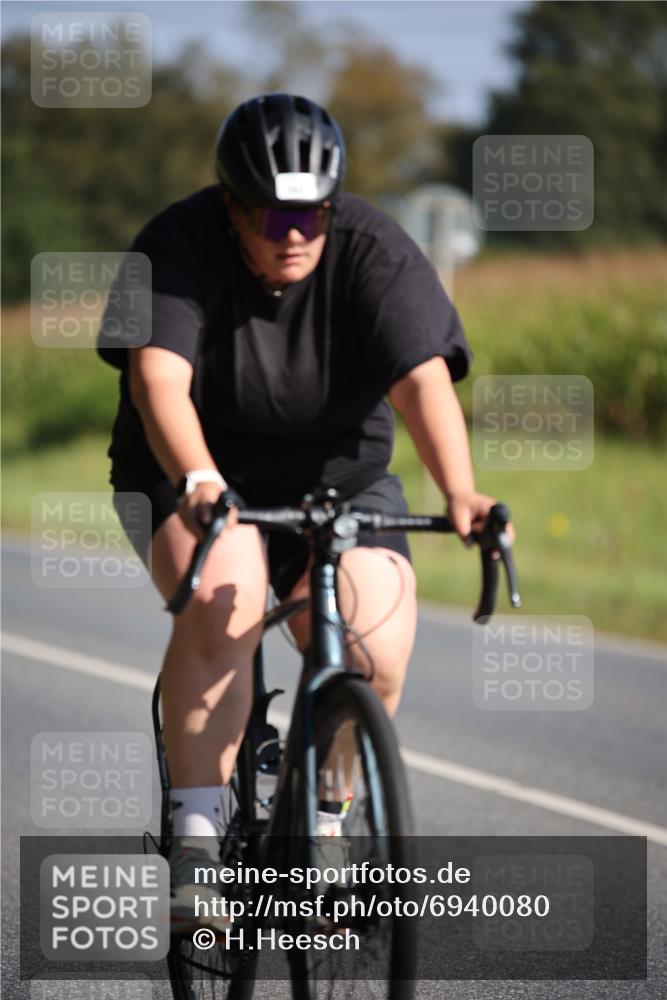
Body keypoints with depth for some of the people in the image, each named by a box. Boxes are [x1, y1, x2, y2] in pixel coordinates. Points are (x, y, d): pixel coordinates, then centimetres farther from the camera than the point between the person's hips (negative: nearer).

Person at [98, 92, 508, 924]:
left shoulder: (375, 253, -15)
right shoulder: (179, 247, -18)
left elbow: (423, 378, -27)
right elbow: (158, 376, -32)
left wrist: (459, 493, -44)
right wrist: (197, 480, -50)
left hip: (337, 474, 2)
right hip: (197, 473, -2)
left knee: (371, 644, -23)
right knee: (222, 603, -32)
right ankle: (195, 836, -25)